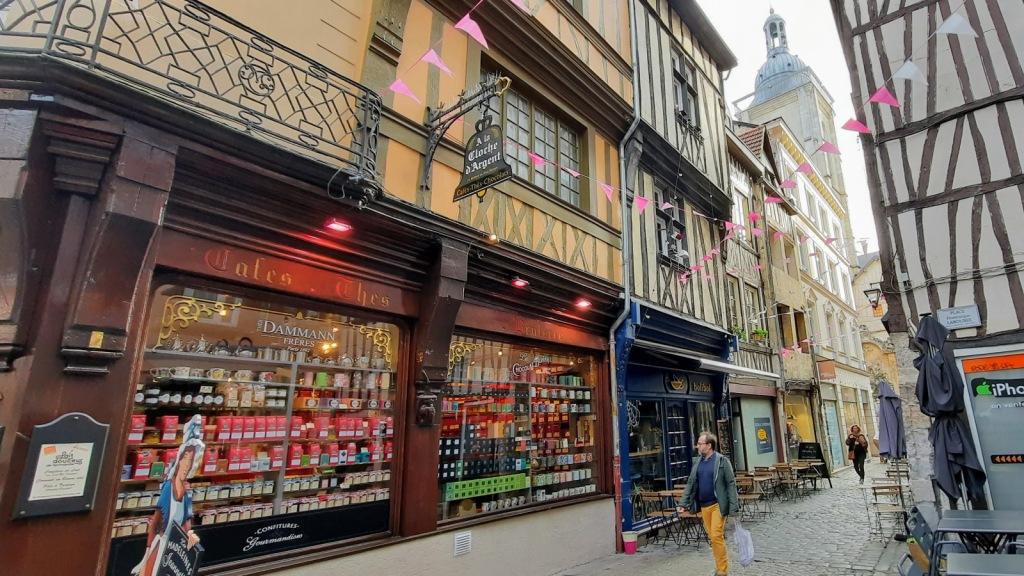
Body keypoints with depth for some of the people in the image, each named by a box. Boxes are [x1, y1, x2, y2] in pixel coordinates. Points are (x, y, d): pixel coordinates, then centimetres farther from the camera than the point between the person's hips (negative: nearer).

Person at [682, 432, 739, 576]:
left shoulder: (722, 461, -8)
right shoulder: (697, 462, 8)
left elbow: (731, 484, -9)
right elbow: (691, 483, 10)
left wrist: (733, 507, -13)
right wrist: (684, 503, 5)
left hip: (717, 505, -6)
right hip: (704, 506, 6)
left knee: (716, 536, -8)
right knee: (713, 537, 12)